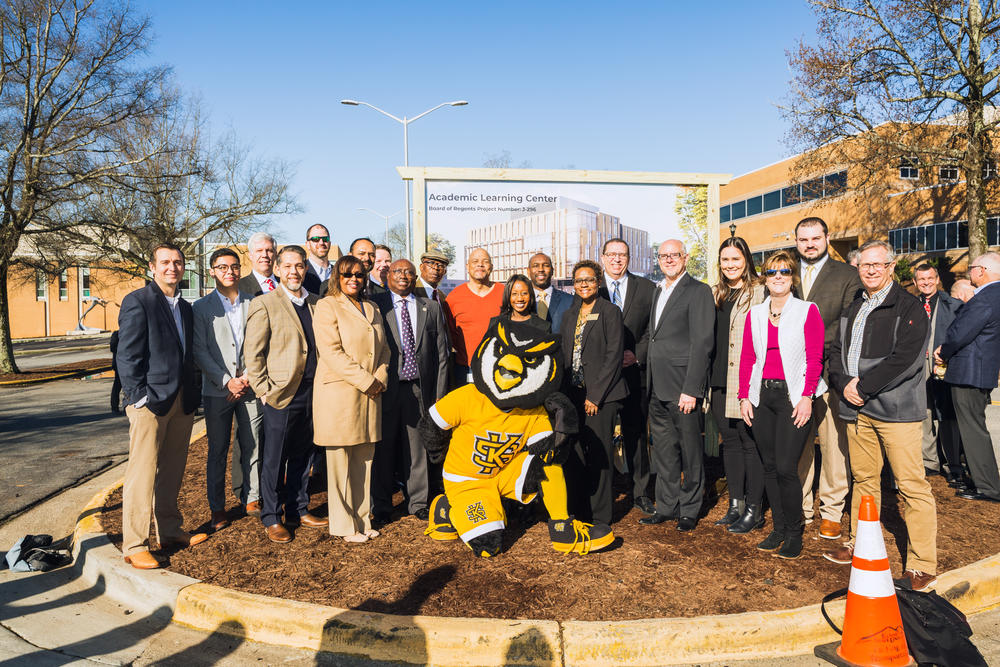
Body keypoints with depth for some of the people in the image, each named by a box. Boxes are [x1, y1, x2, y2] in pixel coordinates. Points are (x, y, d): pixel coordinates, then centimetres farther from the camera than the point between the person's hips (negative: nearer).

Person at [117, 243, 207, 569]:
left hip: (181, 402, 7)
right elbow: (127, 355, -10)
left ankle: (170, 532, 27)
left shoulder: (185, 307, 16)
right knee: (142, 473, -4)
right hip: (150, 402, -7)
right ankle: (134, 546, 4)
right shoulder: (138, 301, -5)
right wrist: (139, 396, -15)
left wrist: (191, 395, 12)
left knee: (171, 472, 15)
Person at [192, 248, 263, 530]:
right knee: (217, 451, 5)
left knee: (251, 448, 6)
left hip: (251, 388, 2)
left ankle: (250, 498, 20)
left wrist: (248, 378, -6)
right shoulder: (202, 307, 3)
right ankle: (217, 507, 16)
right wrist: (227, 381, -11)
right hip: (217, 390, -1)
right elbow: (200, 351, -3)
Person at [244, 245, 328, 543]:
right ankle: (271, 518, 17)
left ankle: (298, 510, 29)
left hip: (311, 392, 6)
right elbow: (252, 353, -8)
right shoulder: (264, 304, -6)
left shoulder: (315, 303, 11)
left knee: (302, 456, 15)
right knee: (274, 460, 4)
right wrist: (264, 391, -11)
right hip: (281, 394, -5)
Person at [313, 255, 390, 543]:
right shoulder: (327, 306, -4)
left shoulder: (372, 308, 17)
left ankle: (362, 518, 21)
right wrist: (366, 381, -15)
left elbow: (383, 348, 17)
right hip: (339, 393, -6)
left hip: (370, 394, 6)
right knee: (340, 462, 1)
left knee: (365, 459, 10)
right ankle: (345, 526, 11)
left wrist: (380, 377, -1)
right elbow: (331, 352, -13)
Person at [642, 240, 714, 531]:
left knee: (690, 451, 5)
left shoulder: (699, 291, -8)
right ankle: (666, 507, 27)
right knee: (663, 451, 15)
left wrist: (691, 389, -19)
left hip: (683, 387, -7)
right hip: (658, 388, 8)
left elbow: (702, 343, -15)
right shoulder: (658, 292, 17)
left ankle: (690, 510, 19)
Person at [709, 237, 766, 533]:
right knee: (730, 441, 13)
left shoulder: (759, 293, -6)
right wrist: (709, 378, 12)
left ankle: (754, 510, 10)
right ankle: (736, 505, 23)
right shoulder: (717, 294, 15)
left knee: (750, 442, 0)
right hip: (721, 381, 7)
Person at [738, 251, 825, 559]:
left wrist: (806, 397, -11)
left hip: (793, 396, -4)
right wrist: (745, 396, 3)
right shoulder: (755, 314, 11)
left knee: (785, 467, -8)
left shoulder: (808, 311, 0)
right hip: (761, 395, 4)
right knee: (769, 466, 8)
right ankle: (778, 528, 22)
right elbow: (746, 357, 10)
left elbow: (815, 358, -4)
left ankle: (794, 534, 9)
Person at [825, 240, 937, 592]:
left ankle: (922, 565, 4)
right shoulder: (853, 308, 18)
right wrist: (844, 383, -5)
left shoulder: (909, 307, -4)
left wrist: (863, 386, -15)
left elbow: (905, 357, -15)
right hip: (857, 407, 6)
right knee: (863, 479, 15)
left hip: (895, 409, -6)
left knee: (912, 485, -4)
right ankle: (859, 544, 27)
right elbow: (836, 350, 14)